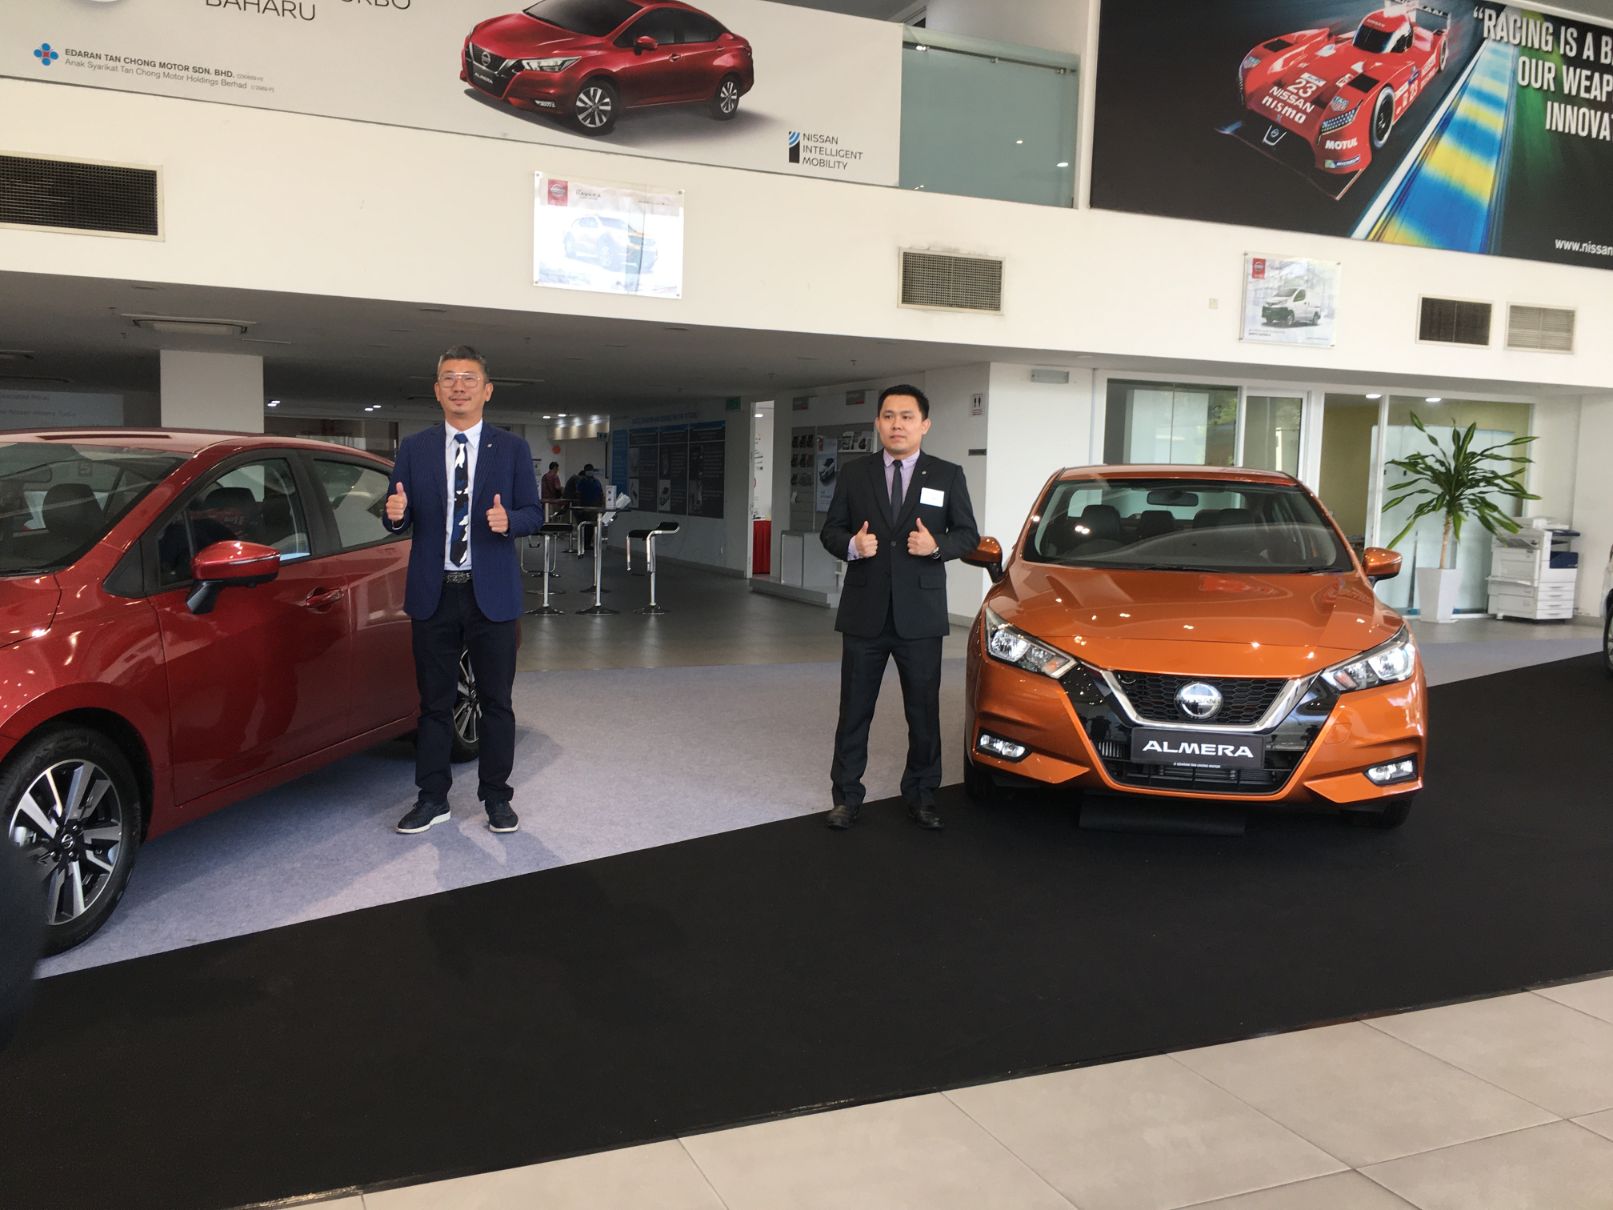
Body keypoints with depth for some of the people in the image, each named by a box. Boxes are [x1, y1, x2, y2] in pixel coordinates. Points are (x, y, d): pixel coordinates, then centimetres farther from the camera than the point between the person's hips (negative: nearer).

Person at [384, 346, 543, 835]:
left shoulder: (512, 449, 3)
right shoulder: (414, 448, 5)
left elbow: (534, 513, 1)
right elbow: (401, 519, 5)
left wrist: (509, 519, -20)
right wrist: (396, 514, -18)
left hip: (492, 594, -1)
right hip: (434, 593, 1)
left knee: (496, 701, 6)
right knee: (434, 701, 9)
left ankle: (496, 797, 19)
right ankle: (433, 798, 20)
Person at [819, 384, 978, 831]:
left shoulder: (947, 476, 3)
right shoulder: (853, 474, 5)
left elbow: (968, 534, 6)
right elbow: (830, 530, 8)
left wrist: (937, 545, -14)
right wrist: (851, 545, -14)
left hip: (920, 614, 0)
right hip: (864, 613, 1)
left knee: (924, 711, 7)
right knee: (854, 710, 7)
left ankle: (921, 795, 21)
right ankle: (846, 795, 17)